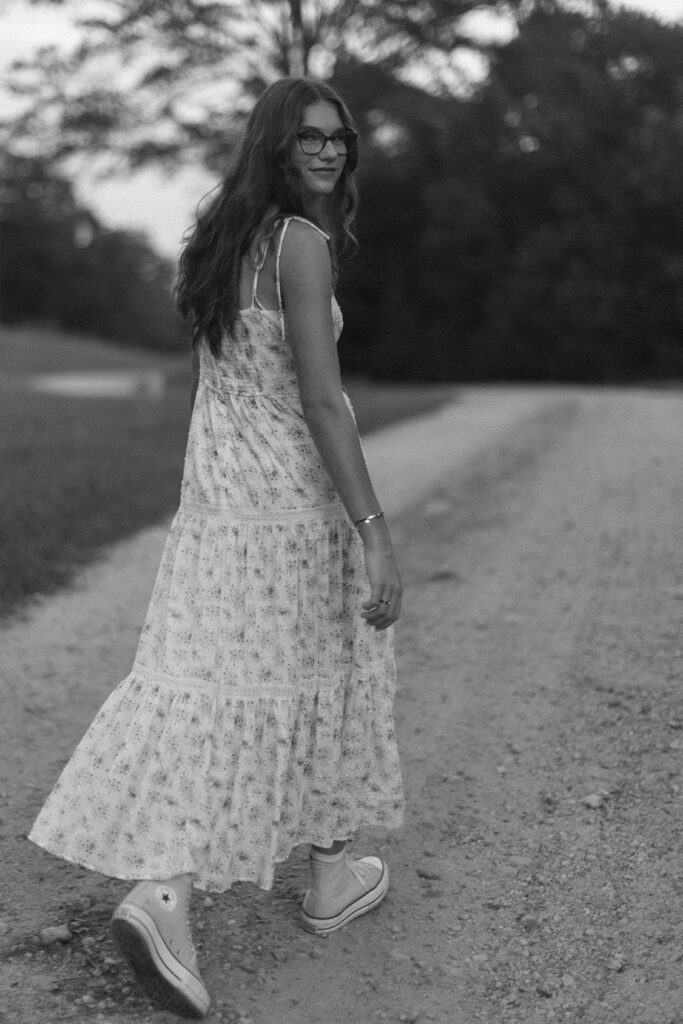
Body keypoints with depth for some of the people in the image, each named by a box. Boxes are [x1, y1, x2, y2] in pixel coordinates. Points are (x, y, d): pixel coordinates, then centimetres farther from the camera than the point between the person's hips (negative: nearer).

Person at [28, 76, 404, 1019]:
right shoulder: (303, 241, -14)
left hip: (214, 493, 7)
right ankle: (331, 874, 27)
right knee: (323, 674, 10)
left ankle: (159, 889, 0)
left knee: (199, 680, 7)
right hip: (294, 493, -7)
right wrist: (374, 533, -23)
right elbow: (320, 399, -22)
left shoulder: (221, 238, 11)